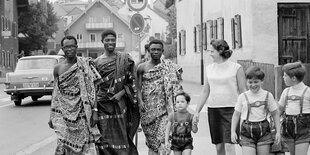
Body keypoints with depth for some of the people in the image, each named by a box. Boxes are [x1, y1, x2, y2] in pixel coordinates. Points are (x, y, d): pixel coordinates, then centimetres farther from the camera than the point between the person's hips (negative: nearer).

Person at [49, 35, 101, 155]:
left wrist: (94, 110, -8)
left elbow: (92, 89, -1)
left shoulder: (85, 64, 1)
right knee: (63, 144, -10)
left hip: (82, 113, -1)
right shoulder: (58, 69, 8)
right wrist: (52, 116, 13)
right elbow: (55, 94, 14)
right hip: (63, 113, 1)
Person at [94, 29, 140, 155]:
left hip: (120, 103, -1)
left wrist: (122, 93, -9)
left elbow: (131, 81, 5)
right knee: (105, 137, -2)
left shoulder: (124, 58, 4)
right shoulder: (97, 62, 8)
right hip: (103, 104, 1)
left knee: (121, 134, -2)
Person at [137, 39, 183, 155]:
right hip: (148, 108, 1)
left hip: (163, 107, -1)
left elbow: (175, 86, 7)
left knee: (163, 137, -13)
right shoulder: (142, 67, 7)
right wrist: (140, 101, -14)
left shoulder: (169, 67, 6)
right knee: (151, 138, 6)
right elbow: (138, 87, 2)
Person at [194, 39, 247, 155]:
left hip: (230, 108, -5)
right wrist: (197, 111, 14)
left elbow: (243, 91, -2)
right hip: (213, 109, 5)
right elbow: (205, 91, 16)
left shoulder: (236, 68, -4)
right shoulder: (209, 68, 10)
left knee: (229, 145, -12)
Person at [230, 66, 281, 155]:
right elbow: (236, 115, 9)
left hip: (263, 131, 1)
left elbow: (275, 114, 9)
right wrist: (233, 132, 2)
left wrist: (278, 132, 4)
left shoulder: (268, 96, 3)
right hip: (247, 131, -1)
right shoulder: (243, 97, 3)